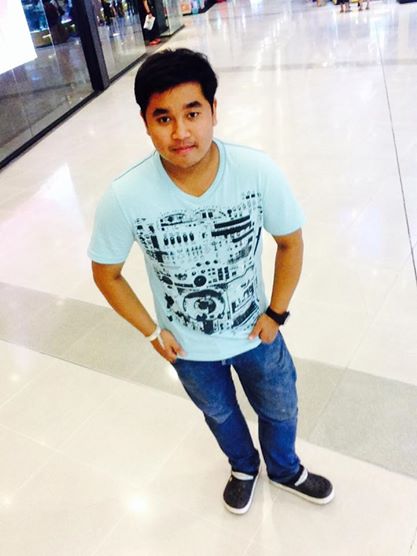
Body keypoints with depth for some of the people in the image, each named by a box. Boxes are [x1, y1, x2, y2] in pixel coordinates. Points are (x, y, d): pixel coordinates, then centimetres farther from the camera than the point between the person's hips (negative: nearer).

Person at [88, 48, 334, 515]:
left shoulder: (258, 171, -28)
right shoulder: (124, 199, -30)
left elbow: (290, 242, -10)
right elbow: (106, 273, -12)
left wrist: (275, 313, -9)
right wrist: (152, 332, -9)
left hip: (257, 333, 1)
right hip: (190, 350, 0)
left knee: (280, 410, 26)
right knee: (220, 415, 30)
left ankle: (284, 468, 64)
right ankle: (244, 467, 66)